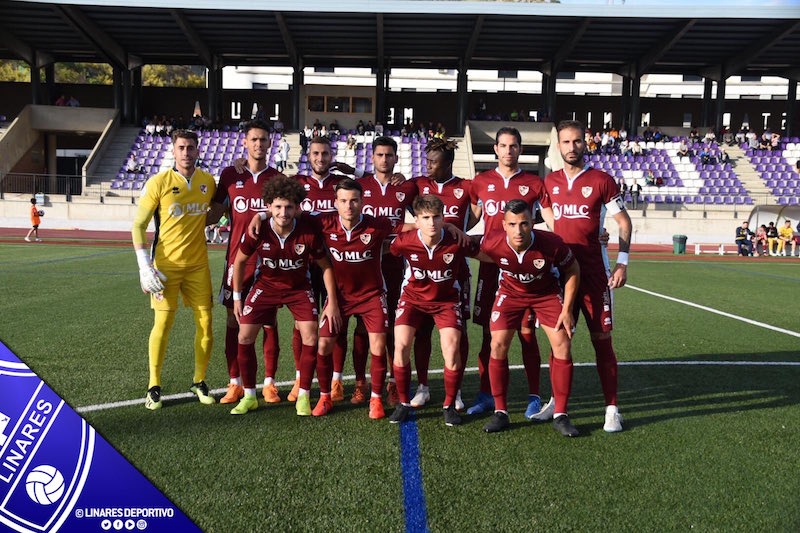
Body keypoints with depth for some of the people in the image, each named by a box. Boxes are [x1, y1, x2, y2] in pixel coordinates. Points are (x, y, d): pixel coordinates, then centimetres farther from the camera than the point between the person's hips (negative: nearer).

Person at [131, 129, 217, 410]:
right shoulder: (159, 182, -7)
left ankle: (199, 382, 20)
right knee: (163, 323, -2)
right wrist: (144, 265, -13)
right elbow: (138, 225, -5)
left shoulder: (208, 181, 3)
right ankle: (154, 386, 14)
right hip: (166, 265, -3)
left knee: (205, 322, 2)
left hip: (198, 264, 3)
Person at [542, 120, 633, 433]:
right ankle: (556, 401, 22)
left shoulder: (602, 181, -3)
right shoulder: (550, 182, 9)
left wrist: (622, 262, -7)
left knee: (601, 339, -1)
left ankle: (612, 409, 9)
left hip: (594, 272, -3)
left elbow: (624, 222, 1)